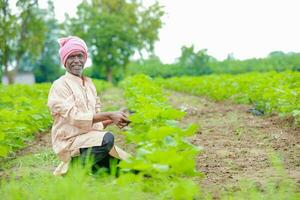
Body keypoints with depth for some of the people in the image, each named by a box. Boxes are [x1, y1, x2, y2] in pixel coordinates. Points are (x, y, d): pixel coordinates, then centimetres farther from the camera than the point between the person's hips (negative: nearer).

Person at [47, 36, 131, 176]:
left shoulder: (89, 83, 15)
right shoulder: (60, 85, -7)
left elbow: (96, 116, 13)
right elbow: (74, 117, -18)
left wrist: (113, 120, -8)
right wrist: (109, 115, -23)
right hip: (70, 141, -5)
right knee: (107, 138, -35)